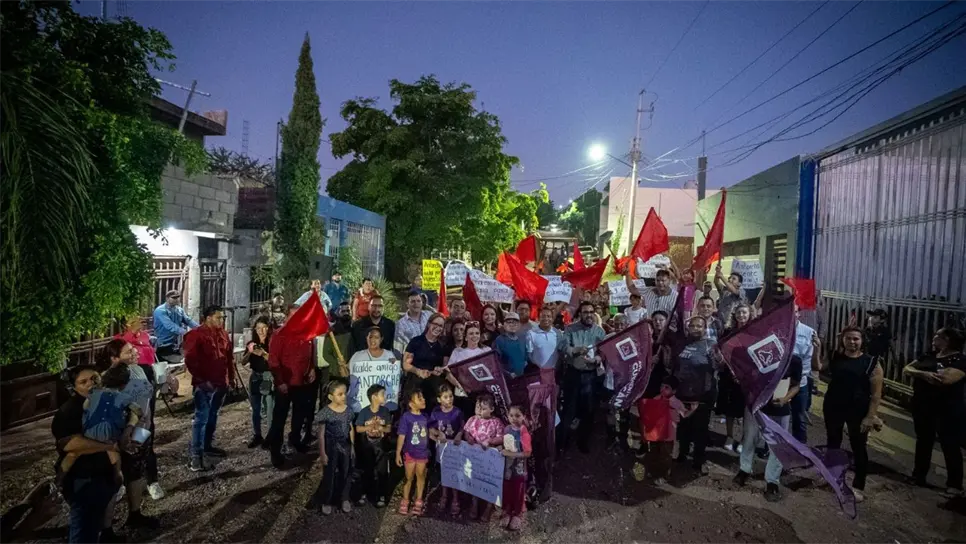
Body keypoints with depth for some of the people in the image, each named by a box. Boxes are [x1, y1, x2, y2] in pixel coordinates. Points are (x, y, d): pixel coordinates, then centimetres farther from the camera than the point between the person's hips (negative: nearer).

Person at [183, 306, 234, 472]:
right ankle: (196, 455, -2)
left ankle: (207, 446, 29)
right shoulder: (196, 334, -11)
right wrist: (201, 380, -17)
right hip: (205, 384, -7)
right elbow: (190, 360, -16)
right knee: (201, 418, -6)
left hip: (221, 383, 8)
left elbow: (229, 356, 18)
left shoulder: (223, 334, 12)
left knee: (212, 416, 17)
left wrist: (231, 376, 15)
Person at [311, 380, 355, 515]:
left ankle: (344, 499, 33)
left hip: (345, 446, 4)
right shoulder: (325, 412, -18)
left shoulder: (348, 410, -5)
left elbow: (351, 430, 5)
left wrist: (352, 447, 8)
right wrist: (322, 453, -11)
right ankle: (326, 501, 29)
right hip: (331, 447, -4)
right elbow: (321, 434, -13)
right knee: (329, 475, 9)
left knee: (346, 474, 14)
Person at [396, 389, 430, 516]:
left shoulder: (425, 417, -2)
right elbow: (401, 436, -15)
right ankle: (405, 501, 29)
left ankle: (418, 502, 31)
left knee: (421, 476, 14)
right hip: (410, 453, -4)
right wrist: (398, 453, -13)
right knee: (409, 478, 10)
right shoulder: (406, 417, -17)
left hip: (423, 453, 4)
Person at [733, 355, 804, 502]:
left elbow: (796, 385, 1)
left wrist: (785, 399, -16)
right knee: (749, 439, 17)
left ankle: (772, 481, 23)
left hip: (780, 411, 0)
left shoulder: (795, 361, -11)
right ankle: (745, 469, 39)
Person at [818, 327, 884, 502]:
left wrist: (870, 416, -13)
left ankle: (858, 487, 17)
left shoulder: (871, 363, -8)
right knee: (833, 443, 16)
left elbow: (876, 393, -8)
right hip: (833, 407, 3)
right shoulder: (834, 357, 2)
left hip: (858, 411, -3)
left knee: (858, 448, 4)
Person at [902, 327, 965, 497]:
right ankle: (919, 476, 26)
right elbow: (906, 369, 2)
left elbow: (946, 379, -28)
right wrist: (925, 374, -17)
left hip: (948, 410, -7)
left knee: (950, 446, 2)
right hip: (922, 406, 7)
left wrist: (920, 373, -13)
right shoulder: (928, 356, 10)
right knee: (923, 441, 15)